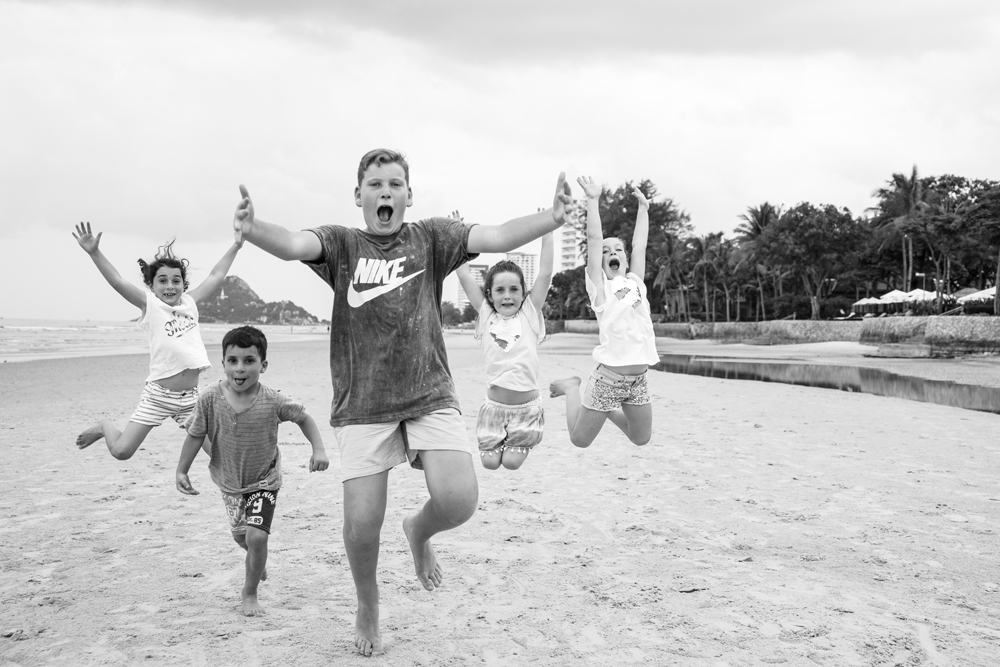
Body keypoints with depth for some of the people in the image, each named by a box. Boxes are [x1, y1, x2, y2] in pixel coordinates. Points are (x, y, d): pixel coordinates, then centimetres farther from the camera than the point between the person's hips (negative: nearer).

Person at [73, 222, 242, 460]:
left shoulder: (189, 302, 9)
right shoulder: (149, 305, -3)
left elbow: (216, 276, 16)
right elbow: (118, 282, -16)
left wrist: (236, 245, 21)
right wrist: (94, 253, -28)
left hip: (190, 396, 4)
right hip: (158, 395, -4)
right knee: (121, 451, -4)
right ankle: (105, 426, 29)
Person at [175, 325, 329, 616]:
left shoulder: (273, 401, -26)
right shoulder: (211, 398, -23)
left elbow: (304, 418, -8)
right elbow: (195, 435, -8)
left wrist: (318, 450, -19)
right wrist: (182, 471, -7)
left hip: (263, 480, -3)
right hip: (229, 481, 3)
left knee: (256, 536, -15)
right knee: (240, 534, 19)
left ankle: (250, 592, 11)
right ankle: (258, 559, 55)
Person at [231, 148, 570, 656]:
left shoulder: (430, 238, 4)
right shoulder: (341, 243, 4)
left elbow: (495, 238, -12)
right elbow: (294, 244, -17)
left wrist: (552, 218, -31)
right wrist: (251, 229, -41)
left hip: (430, 396, 1)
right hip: (362, 405, 0)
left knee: (459, 500, -17)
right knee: (361, 524, -4)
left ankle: (419, 531, 22)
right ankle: (367, 608, 28)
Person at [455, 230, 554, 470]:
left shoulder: (529, 314, -1)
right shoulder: (486, 315, 2)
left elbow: (545, 273, -8)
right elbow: (464, 275, 1)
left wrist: (547, 232, -11)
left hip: (527, 404, -1)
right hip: (494, 404, 1)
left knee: (512, 462, -2)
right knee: (490, 462, 2)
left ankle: (521, 443, 30)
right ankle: (497, 442, 34)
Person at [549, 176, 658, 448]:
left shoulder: (635, 283, 14)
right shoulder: (600, 286, 0)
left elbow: (639, 244, 16)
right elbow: (594, 240, -5)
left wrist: (643, 207, 23)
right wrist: (593, 200, -5)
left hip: (638, 378, 5)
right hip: (609, 377, -5)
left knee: (641, 438, 15)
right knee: (579, 439, 6)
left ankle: (608, 410, 39)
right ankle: (571, 387, 31)